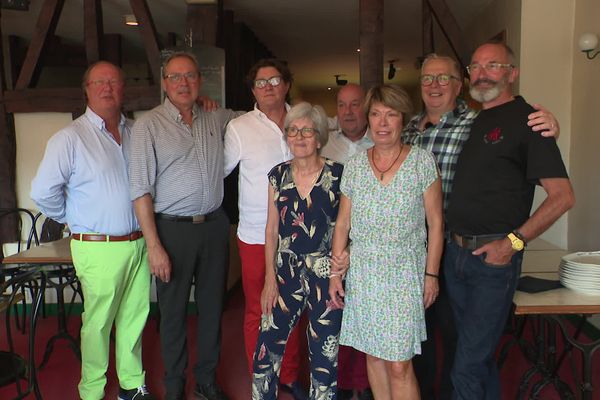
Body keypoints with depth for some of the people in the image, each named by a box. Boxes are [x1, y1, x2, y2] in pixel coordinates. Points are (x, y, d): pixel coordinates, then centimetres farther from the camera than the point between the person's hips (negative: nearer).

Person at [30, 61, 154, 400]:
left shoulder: (136, 133, 7)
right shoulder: (70, 138, -9)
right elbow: (43, 192, -9)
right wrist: (75, 219, 2)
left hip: (139, 242, 5)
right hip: (99, 248, -5)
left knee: (135, 317, 15)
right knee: (98, 324, 7)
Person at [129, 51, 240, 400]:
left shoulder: (216, 119, 8)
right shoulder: (149, 124, -5)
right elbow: (141, 189, -9)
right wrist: (154, 245, -14)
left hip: (214, 225, 4)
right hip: (173, 228, -4)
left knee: (212, 306, 14)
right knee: (173, 312, 8)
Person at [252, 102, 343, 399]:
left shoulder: (338, 175, -5)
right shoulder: (278, 175, 4)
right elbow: (271, 230, 6)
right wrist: (270, 277, 3)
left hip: (325, 274, -2)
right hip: (285, 272, 3)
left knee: (324, 355, 9)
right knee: (266, 350, 4)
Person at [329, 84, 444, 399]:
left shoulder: (422, 162, -4)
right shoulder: (355, 165, 3)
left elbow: (435, 222, -1)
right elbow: (342, 223, 7)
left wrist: (431, 273, -3)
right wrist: (335, 272, 5)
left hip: (405, 273, -3)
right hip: (362, 273, 3)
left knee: (399, 366, -3)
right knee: (373, 355, 13)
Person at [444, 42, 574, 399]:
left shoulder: (527, 119, -9)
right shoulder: (473, 121, 13)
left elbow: (563, 196, -15)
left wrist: (513, 241, -19)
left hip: (494, 258, -7)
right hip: (455, 252, 7)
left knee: (468, 368, -1)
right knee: (480, 352, 21)